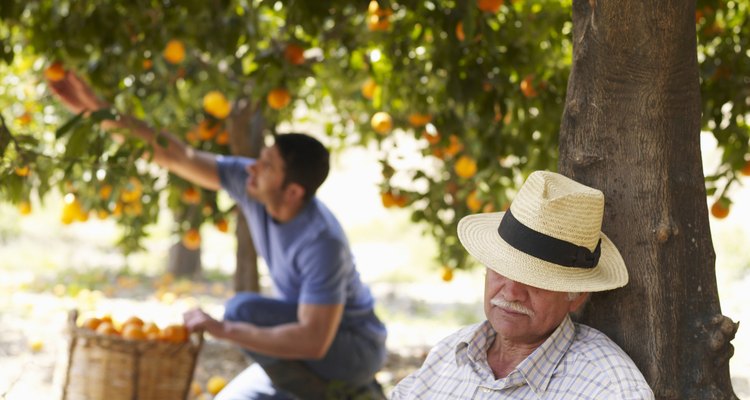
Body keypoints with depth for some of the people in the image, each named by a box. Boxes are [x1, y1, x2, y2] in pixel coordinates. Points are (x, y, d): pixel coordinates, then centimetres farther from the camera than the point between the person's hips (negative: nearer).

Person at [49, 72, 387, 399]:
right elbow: (174, 156, -10)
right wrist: (99, 110, -15)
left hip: (355, 347, -7)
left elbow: (313, 341, -38)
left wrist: (222, 329, -36)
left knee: (242, 310, -26)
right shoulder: (248, 183, -14)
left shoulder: (323, 241, -33)